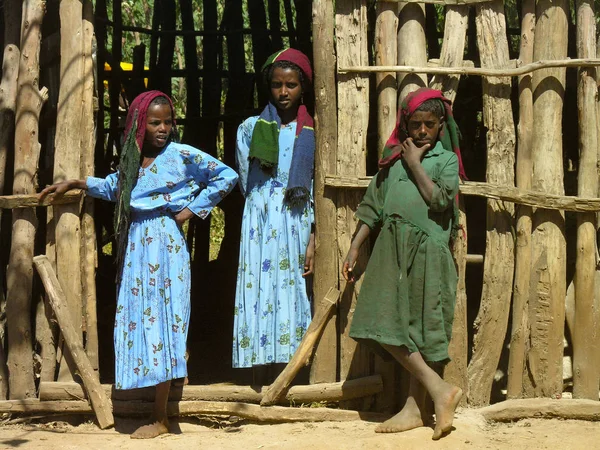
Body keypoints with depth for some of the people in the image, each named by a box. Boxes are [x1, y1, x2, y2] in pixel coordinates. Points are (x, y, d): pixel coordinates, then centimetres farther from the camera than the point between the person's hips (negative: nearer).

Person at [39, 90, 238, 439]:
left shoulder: (182, 155, -5)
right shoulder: (132, 158, 12)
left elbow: (227, 177, -3)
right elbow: (113, 188, 31)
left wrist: (193, 210, -5)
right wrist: (74, 184, 26)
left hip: (164, 244, -6)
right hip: (135, 245, 7)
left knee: (160, 319, -6)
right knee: (136, 319, 5)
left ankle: (160, 419, -2)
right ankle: (160, 411, 12)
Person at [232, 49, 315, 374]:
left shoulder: (311, 134, 7)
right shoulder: (251, 128, 6)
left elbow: (315, 189, 3)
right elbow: (246, 183, 9)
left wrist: (313, 240, -2)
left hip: (297, 225, 1)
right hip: (261, 224, -1)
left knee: (293, 298, 0)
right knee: (260, 298, -5)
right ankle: (260, 392, -2)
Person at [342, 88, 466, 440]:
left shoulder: (446, 159, 3)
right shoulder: (393, 157, 15)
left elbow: (438, 199, -15)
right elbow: (373, 207, 16)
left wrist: (415, 164, -7)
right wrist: (354, 249, 12)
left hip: (426, 252, -5)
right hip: (391, 250, 5)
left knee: (420, 329, -3)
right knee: (386, 325, -4)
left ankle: (416, 407, 5)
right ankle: (440, 390, -1)